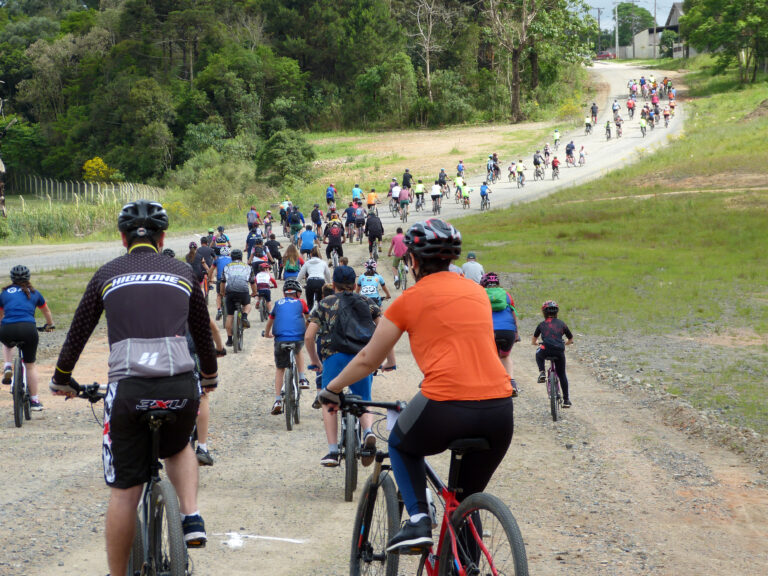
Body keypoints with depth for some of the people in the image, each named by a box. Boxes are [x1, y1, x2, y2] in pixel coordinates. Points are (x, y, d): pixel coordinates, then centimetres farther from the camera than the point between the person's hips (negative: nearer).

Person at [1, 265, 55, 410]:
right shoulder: (34, 293, 20)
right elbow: (47, 312, 36)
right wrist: (50, 325, 56)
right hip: (28, 329, -1)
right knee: (30, 365, 15)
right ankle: (34, 400, 15)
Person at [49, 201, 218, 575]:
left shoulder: (107, 274, 14)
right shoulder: (183, 273, 17)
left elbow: (78, 333, 19)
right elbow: (203, 333, 27)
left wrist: (61, 381, 34)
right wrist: (210, 378, 44)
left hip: (128, 387, -1)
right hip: (181, 386, 1)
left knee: (124, 493, 8)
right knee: (178, 449, 32)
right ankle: (192, 517, 10)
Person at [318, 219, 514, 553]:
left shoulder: (411, 299, 8)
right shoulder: (477, 291, 20)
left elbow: (368, 360, 18)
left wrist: (331, 388, 35)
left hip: (444, 408, -4)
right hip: (499, 412, 4)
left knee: (401, 446, 29)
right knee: (468, 500, 22)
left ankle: (418, 520, 9)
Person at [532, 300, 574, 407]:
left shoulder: (542, 325, 18)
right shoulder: (562, 324, 19)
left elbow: (533, 341, 29)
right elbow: (571, 340, 30)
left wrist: (536, 344, 52)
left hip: (546, 351, -1)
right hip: (559, 351, 1)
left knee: (538, 354, 37)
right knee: (562, 375, 20)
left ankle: (541, 372, 15)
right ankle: (566, 399, 21)